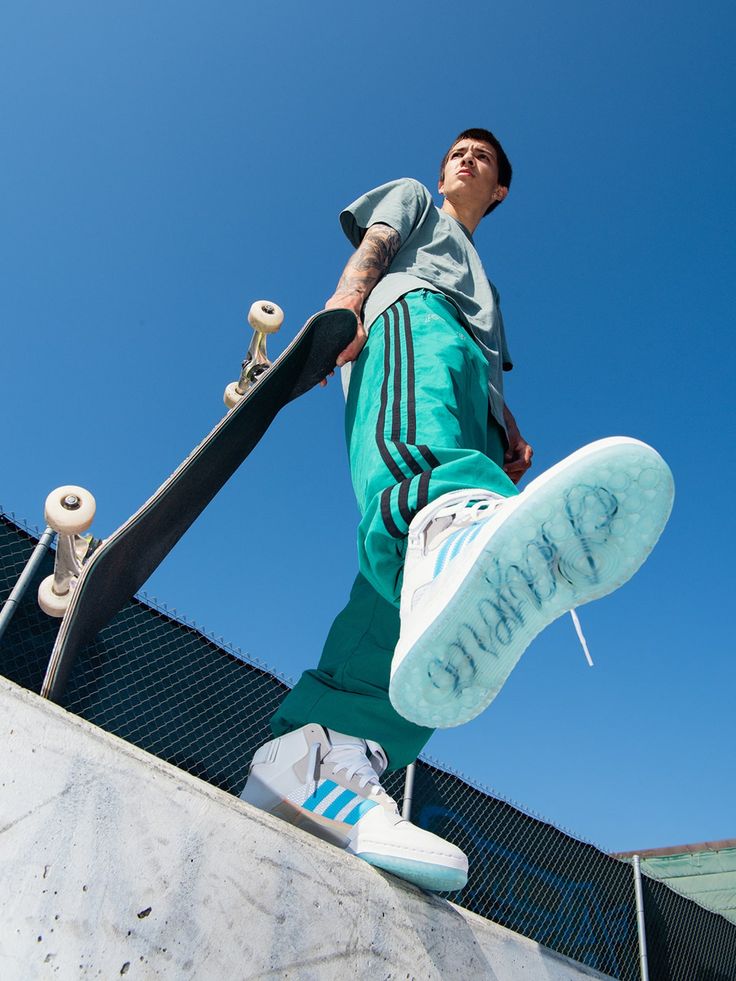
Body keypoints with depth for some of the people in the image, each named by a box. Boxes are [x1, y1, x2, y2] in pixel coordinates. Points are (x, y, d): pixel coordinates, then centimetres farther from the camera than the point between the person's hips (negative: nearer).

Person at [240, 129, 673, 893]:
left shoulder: (485, 283, 50)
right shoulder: (412, 200, 40)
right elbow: (373, 245, 17)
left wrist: (509, 433, 13)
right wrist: (345, 300, -8)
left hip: (470, 420, 5)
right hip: (411, 314, -5)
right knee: (420, 429, -45)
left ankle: (326, 755, -46)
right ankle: (451, 529, -79)